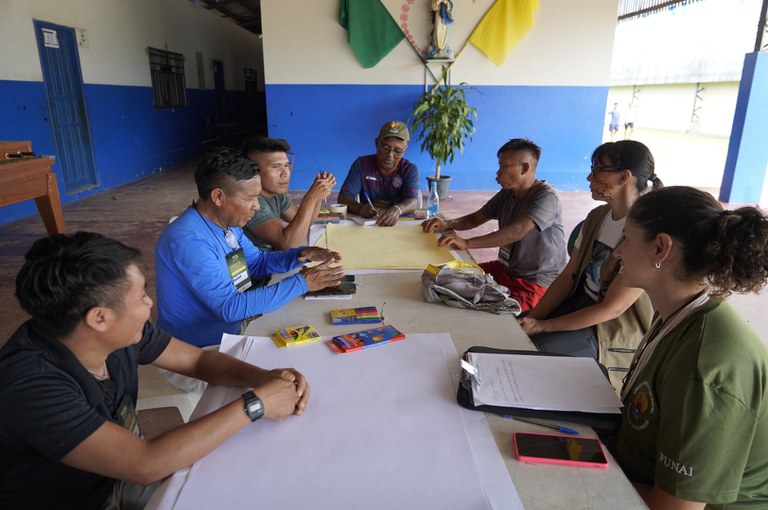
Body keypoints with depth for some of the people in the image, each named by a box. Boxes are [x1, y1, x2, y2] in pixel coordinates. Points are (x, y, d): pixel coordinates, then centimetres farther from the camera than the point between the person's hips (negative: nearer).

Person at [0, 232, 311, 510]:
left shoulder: (120, 333, -14)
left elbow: (199, 360, -3)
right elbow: (146, 465, -36)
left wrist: (265, 377, -21)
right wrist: (255, 404, -31)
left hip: (121, 475, 6)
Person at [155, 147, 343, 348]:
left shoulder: (228, 223, 1)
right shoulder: (188, 242, -28)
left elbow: (257, 262, 14)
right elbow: (231, 307, -29)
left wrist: (300, 255, -5)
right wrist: (301, 282, -27)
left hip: (233, 330, 8)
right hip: (201, 349, -8)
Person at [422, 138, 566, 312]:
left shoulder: (547, 197, -20)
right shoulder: (507, 194, 6)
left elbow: (517, 230, -34)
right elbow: (476, 218, 11)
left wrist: (466, 243, -40)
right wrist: (446, 225, -10)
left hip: (535, 283, -8)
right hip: (505, 269, 8)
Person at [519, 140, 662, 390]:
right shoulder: (597, 217, 2)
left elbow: (611, 309, -21)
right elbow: (568, 276, 4)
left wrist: (543, 327, -19)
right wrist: (532, 317, -8)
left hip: (616, 331, -7)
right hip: (580, 304, 7)